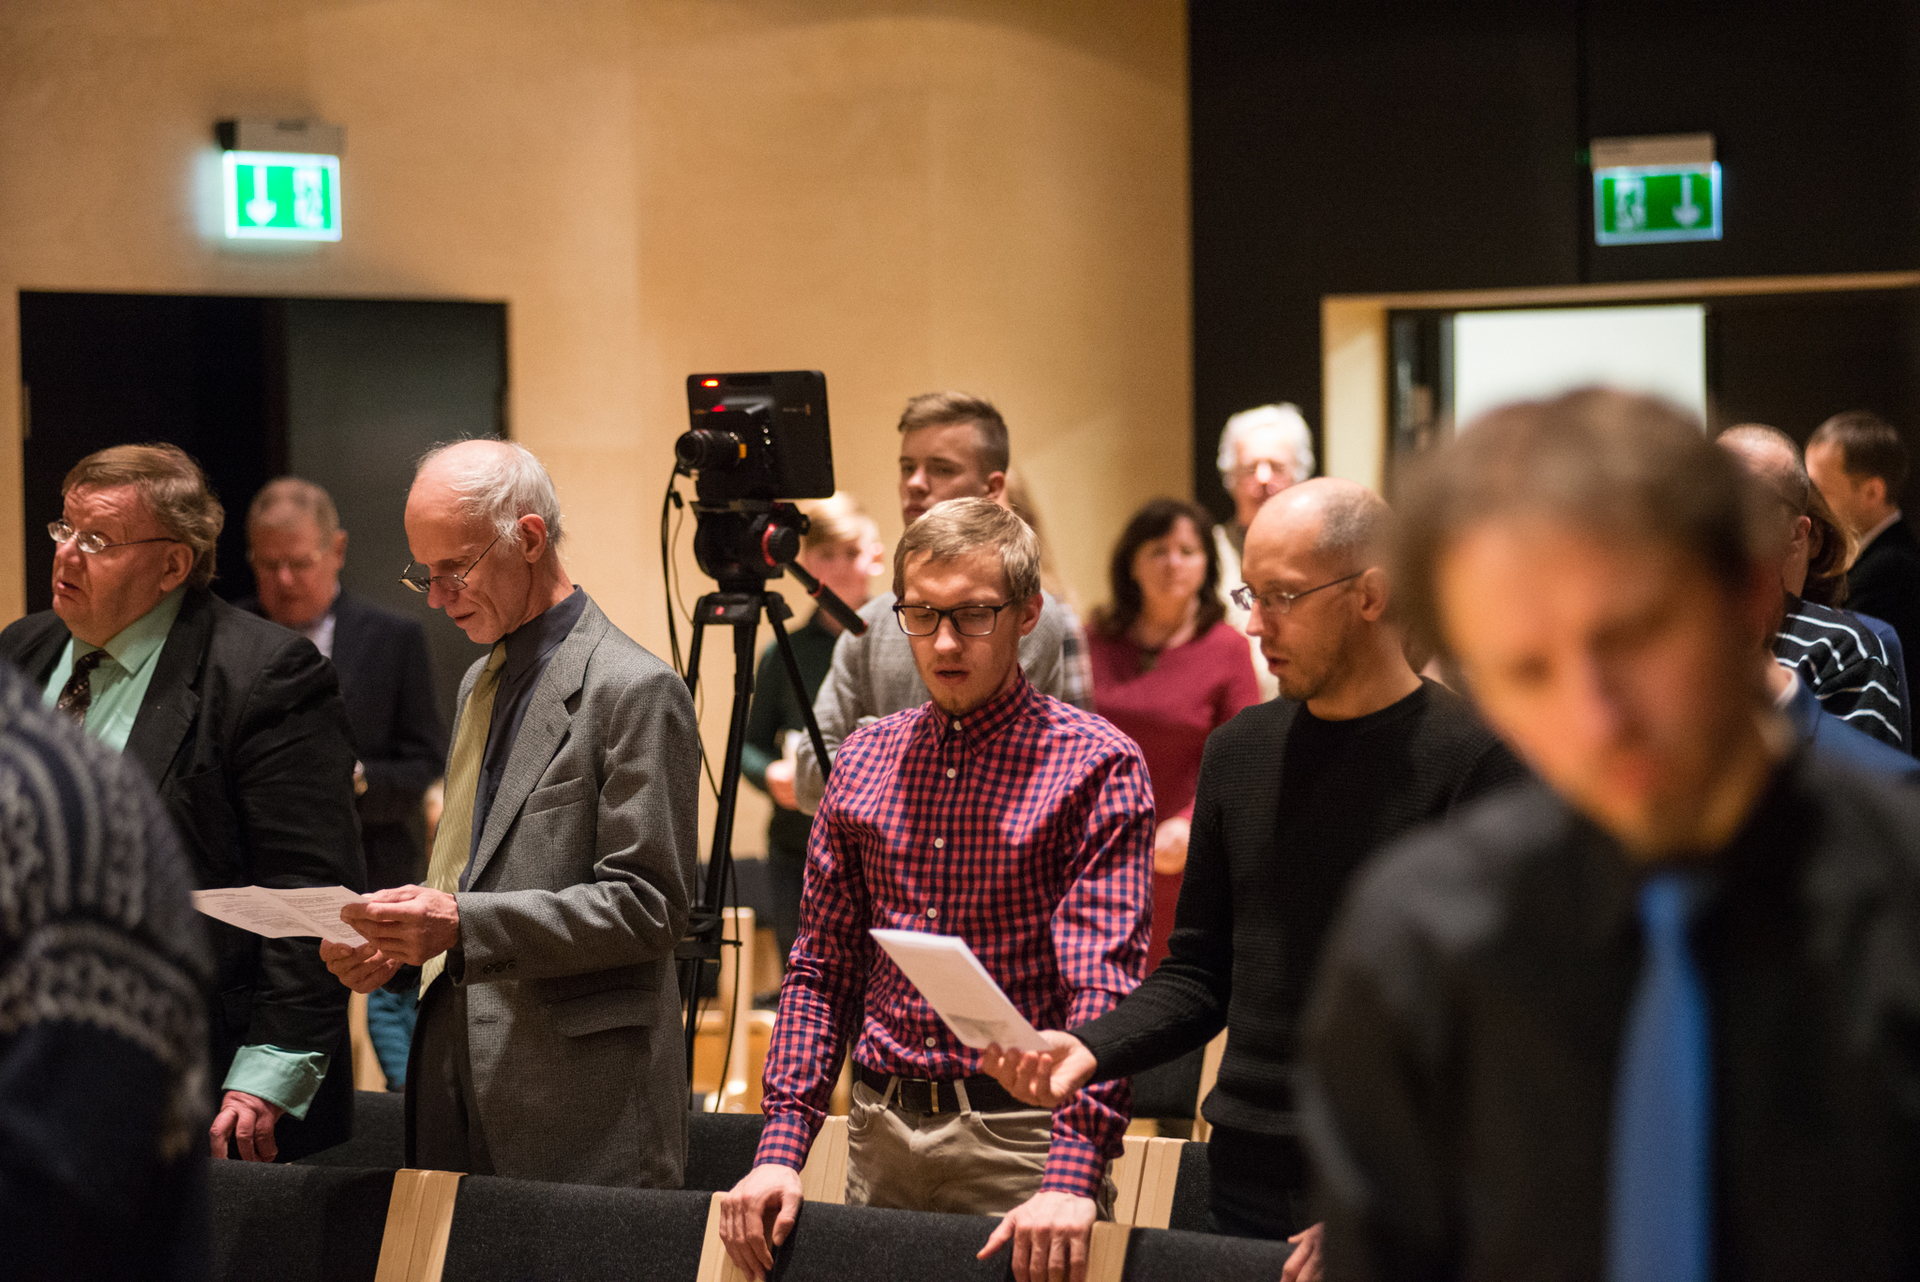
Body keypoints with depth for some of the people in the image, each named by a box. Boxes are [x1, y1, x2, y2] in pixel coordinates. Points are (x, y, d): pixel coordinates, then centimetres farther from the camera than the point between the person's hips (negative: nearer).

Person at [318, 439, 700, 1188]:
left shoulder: (634, 690, -9)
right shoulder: (480, 684, 19)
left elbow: (649, 905, -14)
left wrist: (466, 926, -22)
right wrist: (397, 950, 5)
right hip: (458, 1084, 8)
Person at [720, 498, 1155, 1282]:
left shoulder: (1096, 767, -7)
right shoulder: (863, 760, 9)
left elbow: (1103, 988, -16)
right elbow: (820, 971, 10)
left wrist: (1070, 1179, -27)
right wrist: (781, 1148, -2)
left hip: (1018, 1139, -4)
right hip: (881, 1133, 4)